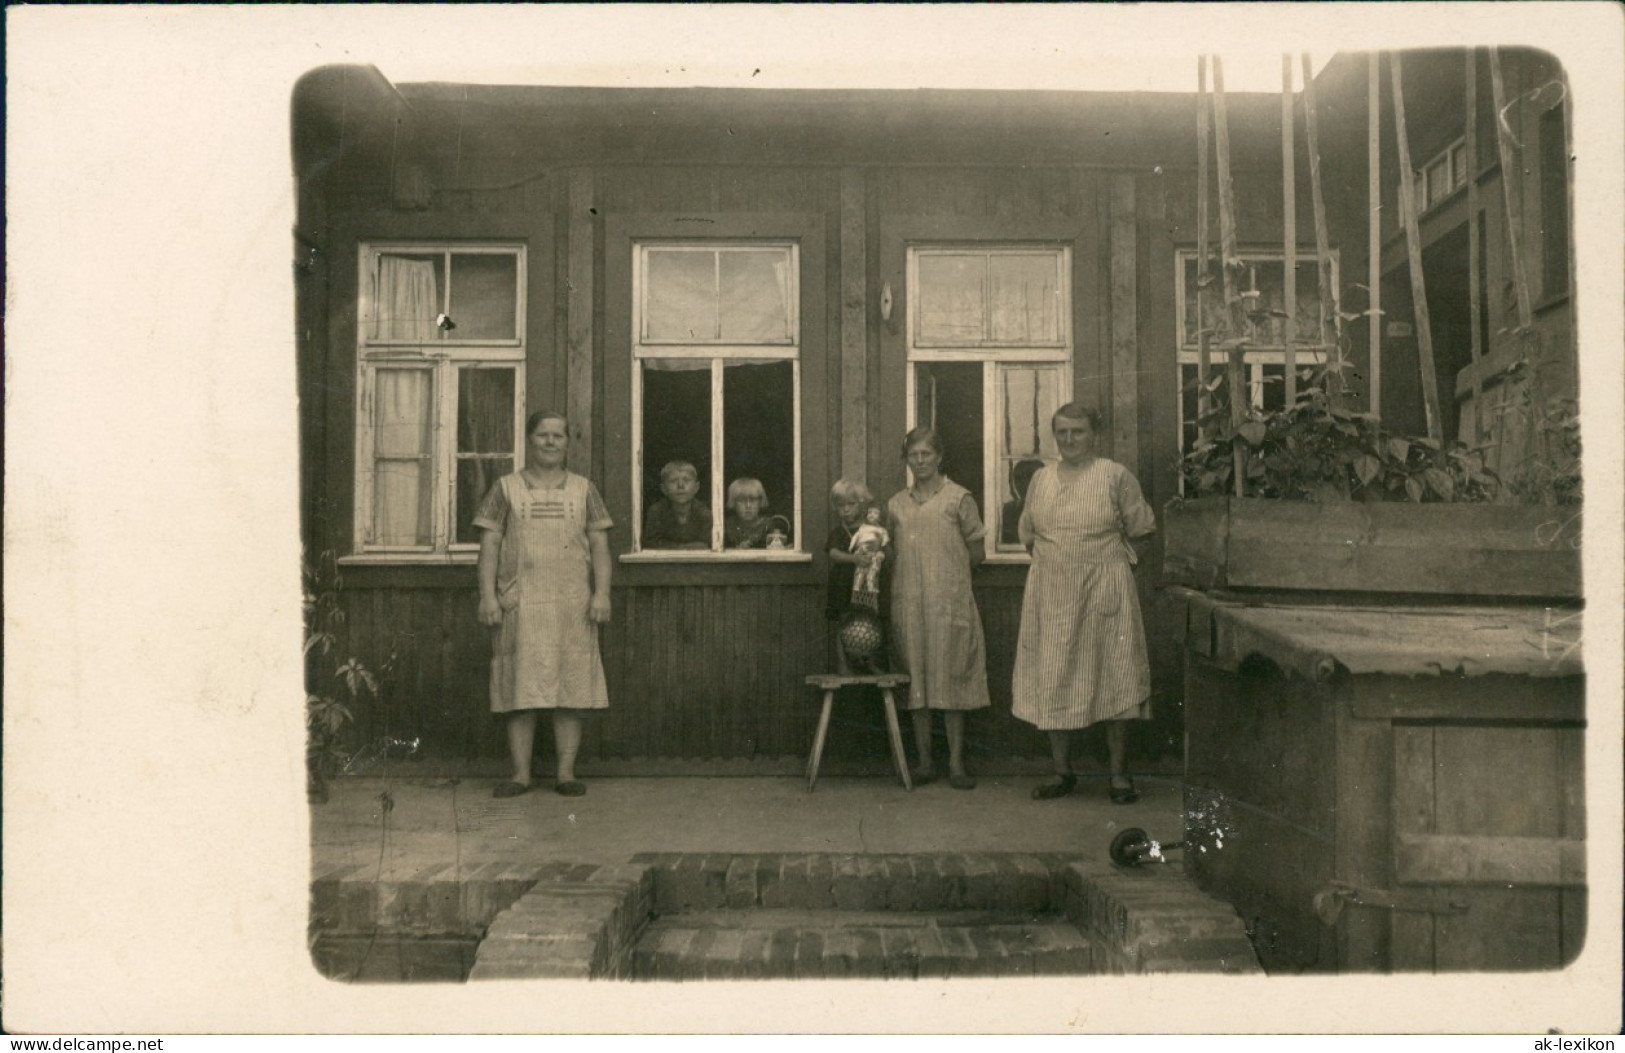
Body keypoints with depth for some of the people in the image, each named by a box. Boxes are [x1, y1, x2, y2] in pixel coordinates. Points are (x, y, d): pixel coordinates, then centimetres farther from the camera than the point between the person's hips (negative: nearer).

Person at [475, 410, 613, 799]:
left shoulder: (583, 490, 12)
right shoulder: (507, 488, 8)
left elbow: (599, 545, 9)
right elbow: (490, 544, 4)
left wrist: (601, 593, -2)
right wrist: (488, 595, -5)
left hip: (572, 604, 1)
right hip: (520, 603, -1)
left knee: (572, 689, 1)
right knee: (520, 690, 0)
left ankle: (566, 772, 8)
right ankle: (521, 773, 8)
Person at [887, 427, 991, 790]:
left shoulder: (958, 498, 1)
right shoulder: (896, 504, 13)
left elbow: (976, 553, 4)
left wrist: (948, 571, 1)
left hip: (949, 600, -3)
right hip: (908, 602, 4)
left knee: (950, 678, -2)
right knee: (916, 680, 5)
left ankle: (956, 763, 6)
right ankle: (924, 762, 12)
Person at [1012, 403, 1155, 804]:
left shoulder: (1116, 476, -1)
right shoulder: (1041, 479, 10)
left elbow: (1141, 528, 5)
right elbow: (1028, 534, 19)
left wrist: (1100, 550, 3)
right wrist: (1056, 555, 8)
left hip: (1105, 589, -3)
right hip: (1052, 593, 3)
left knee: (1112, 677, -1)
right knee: (1053, 681, 3)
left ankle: (1119, 773, 10)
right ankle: (1062, 771, 14)